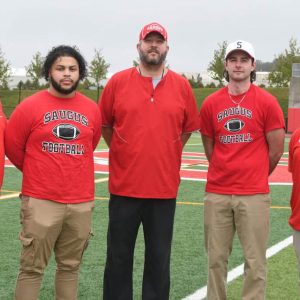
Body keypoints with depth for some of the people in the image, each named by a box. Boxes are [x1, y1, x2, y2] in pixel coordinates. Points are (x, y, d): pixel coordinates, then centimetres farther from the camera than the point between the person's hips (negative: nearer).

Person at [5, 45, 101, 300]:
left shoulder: (92, 109, 5)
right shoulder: (30, 106, -4)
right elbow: (12, 146, 4)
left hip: (82, 202, 3)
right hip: (41, 202, -3)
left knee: (70, 266, 13)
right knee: (32, 268, 0)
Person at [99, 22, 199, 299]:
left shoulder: (182, 86, 2)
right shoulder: (118, 82, 0)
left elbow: (188, 128, 13)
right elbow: (104, 124, 10)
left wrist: (167, 154, 12)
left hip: (165, 188, 1)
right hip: (124, 186, -1)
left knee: (159, 258, 9)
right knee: (119, 256, 9)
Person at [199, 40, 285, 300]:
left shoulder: (267, 102, -3)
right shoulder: (211, 104, 5)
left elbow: (276, 151, 2)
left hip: (253, 195, -3)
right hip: (216, 194, 3)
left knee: (255, 261, 1)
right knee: (216, 258, 9)